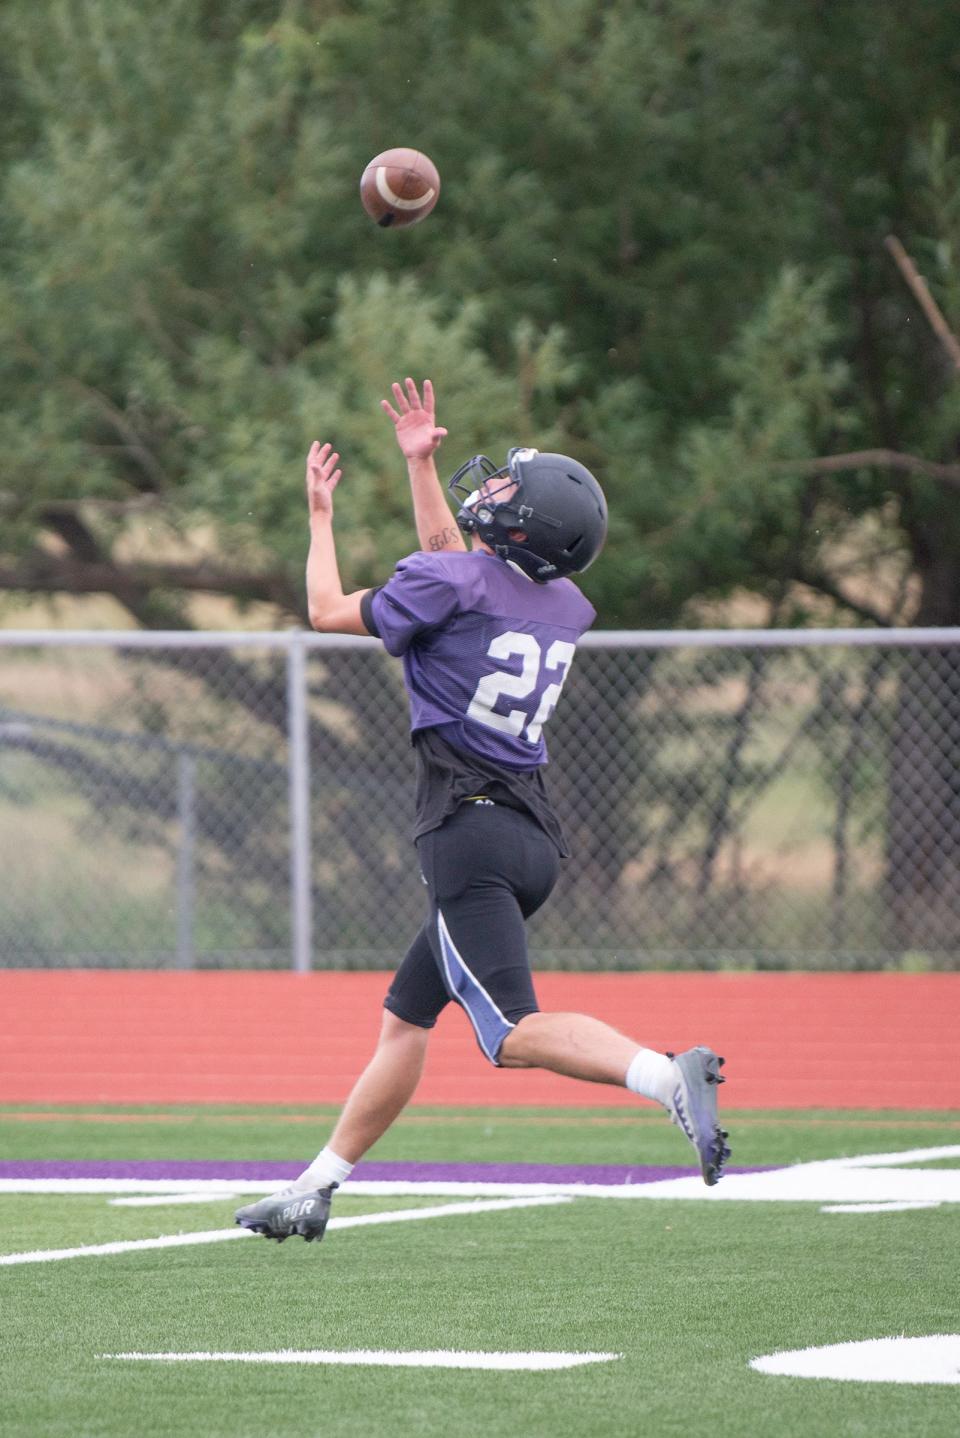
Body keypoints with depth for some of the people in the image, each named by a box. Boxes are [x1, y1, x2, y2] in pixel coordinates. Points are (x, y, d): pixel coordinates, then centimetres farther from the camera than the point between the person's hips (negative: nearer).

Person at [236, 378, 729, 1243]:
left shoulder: (453, 585, -10)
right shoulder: (568, 609, 12)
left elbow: (328, 611, 5)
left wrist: (321, 515, 19)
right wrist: (421, 463, 36)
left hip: (470, 838, -9)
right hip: (538, 840, 9)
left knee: (515, 1033, -19)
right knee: (406, 1016, 17)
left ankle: (669, 1074, -39)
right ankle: (315, 1190, 23)